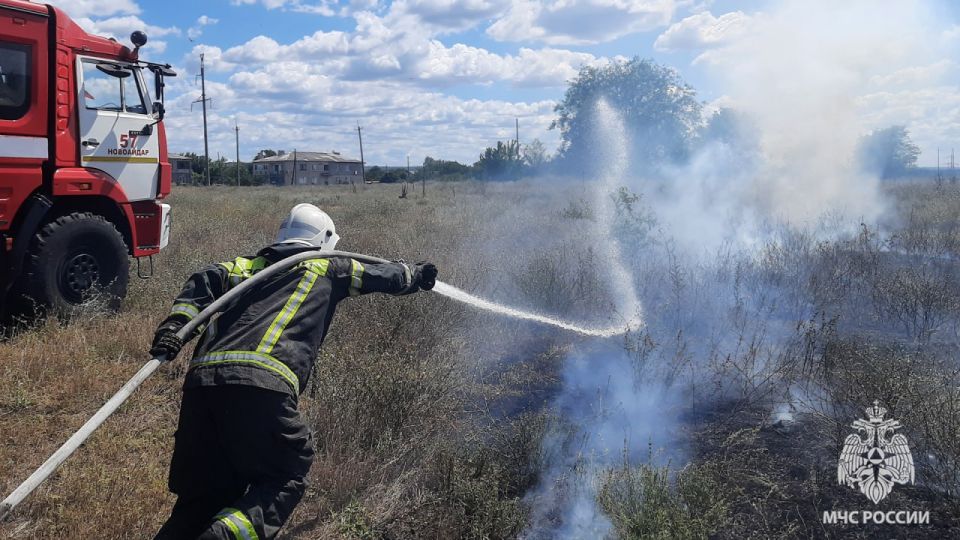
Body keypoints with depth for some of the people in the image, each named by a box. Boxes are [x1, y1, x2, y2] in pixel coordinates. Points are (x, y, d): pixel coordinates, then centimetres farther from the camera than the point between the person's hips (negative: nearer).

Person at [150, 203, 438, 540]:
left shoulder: (250, 265, 28)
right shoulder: (328, 268, 19)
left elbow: (207, 280, 9)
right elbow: (382, 276, 30)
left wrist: (175, 324, -2)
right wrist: (417, 275, 48)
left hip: (201, 379, 5)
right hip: (262, 384, -5)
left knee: (205, 497, 16)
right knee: (285, 479, 9)